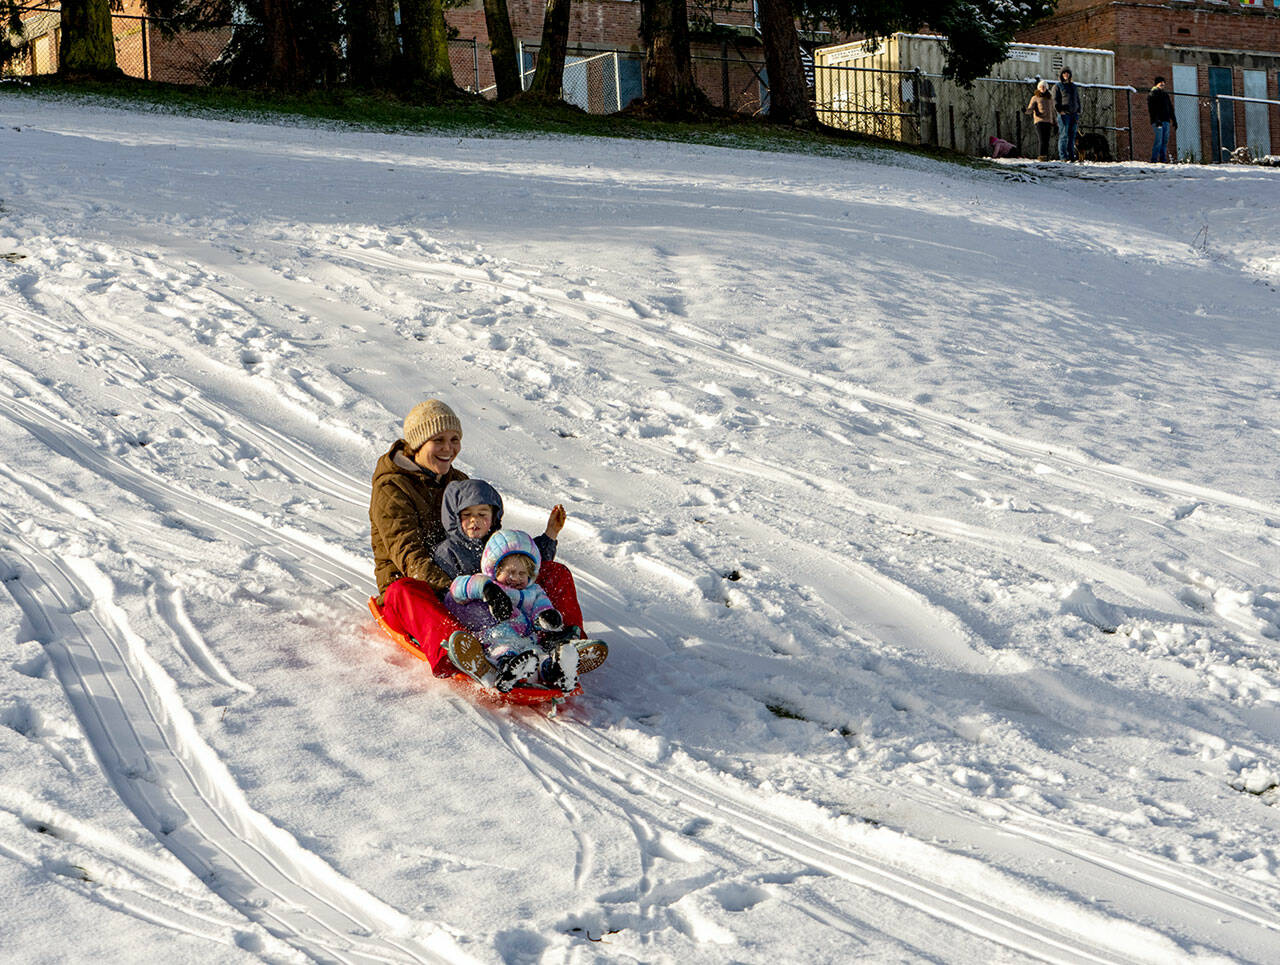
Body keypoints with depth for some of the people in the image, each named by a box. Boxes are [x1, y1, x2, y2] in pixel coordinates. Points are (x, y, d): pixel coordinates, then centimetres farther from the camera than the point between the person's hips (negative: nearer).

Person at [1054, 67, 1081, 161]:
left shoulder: (1074, 87, 22)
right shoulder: (1057, 86, 5)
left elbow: (1078, 100, 24)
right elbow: (1055, 100, -4)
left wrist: (1078, 114, 14)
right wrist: (1059, 110, -17)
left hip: (1074, 114, 5)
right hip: (1064, 114, -5)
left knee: (1072, 136, 5)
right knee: (1063, 135, -9)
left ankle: (1071, 155, 7)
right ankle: (1063, 156, -10)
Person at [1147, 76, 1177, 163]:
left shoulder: (1165, 94, 23)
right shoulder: (1152, 94, 0)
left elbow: (1171, 109, 27)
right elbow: (1151, 109, -11)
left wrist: (1174, 120, 20)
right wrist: (1156, 119, -21)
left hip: (1166, 120, 7)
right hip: (1157, 121, -7)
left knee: (1165, 141, 4)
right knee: (1158, 140, -13)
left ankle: (1163, 159, 6)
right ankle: (1154, 159, -12)